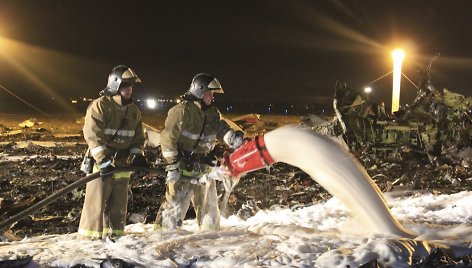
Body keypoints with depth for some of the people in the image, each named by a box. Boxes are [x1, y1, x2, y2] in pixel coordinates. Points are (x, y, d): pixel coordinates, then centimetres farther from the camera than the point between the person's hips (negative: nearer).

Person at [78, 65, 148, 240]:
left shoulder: (134, 111, 11)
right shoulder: (100, 105, -10)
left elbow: (138, 137, 16)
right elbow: (92, 134, -18)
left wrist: (137, 155, -2)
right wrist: (103, 160, -26)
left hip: (122, 165, 6)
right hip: (101, 163, -6)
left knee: (118, 206, 12)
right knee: (96, 204, -6)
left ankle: (114, 237, 22)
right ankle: (89, 240, 1)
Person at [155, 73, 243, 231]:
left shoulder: (213, 113, 9)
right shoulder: (182, 110, -15)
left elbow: (222, 128, -3)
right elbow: (168, 138, -17)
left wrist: (233, 137, -27)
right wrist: (172, 166, -18)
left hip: (204, 167, 7)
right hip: (183, 168, -7)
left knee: (209, 205, 15)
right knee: (175, 205, -8)